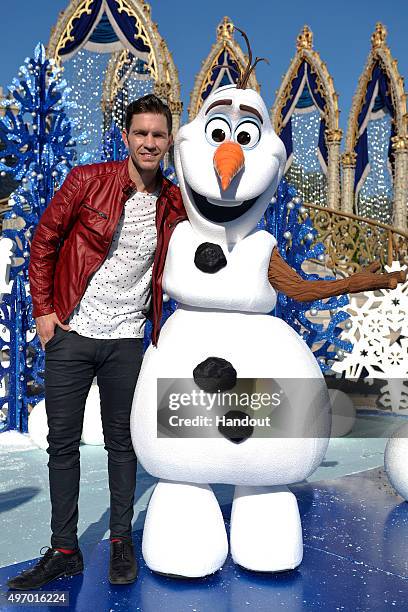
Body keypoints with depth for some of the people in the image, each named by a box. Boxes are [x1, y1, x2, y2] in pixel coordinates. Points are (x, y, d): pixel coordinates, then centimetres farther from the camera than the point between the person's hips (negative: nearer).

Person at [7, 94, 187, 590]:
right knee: (62, 443, 7)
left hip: (125, 339, 1)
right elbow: (44, 242, 3)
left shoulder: (175, 204, 3)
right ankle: (64, 550, 22)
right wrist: (43, 308, -2)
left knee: (122, 442, 10)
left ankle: (122, 542, 27)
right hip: (69, 332, 0)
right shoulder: (87, 181, -3)